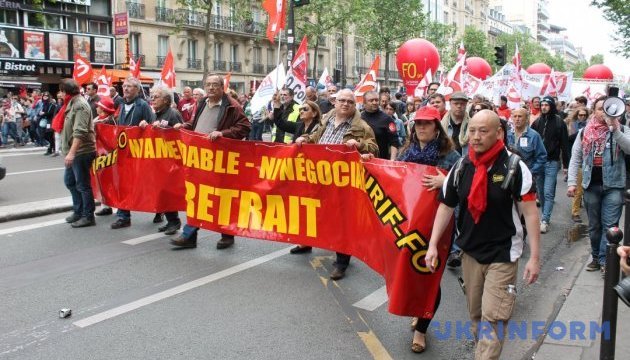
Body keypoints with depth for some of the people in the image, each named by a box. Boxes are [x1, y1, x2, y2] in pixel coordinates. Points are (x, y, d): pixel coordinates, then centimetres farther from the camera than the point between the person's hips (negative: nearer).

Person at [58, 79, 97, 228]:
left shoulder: (80, 105, -16)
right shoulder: (72, 103, 15)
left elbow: (80, 132, -25)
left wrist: (72, 153, -29)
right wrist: (69, 152, 15)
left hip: (81, 152, -10)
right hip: (73, 151, 10)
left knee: (82, 185, -2)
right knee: (70, 181, 17)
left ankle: (88, 216, 7)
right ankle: (78, 211, 28)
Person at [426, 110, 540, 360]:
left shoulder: (514, 167, -13)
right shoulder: (460, 168, -1)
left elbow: (530, 212, -11)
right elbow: (445, 207, 6)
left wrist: (534, 257, -12)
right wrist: (433, 245, 1)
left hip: (503, 254, -4)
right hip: (470, 253, 5)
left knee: (493, 318, -8)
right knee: (476, 315, 17)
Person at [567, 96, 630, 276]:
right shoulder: (584, 132, 7)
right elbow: (575, 159, 6)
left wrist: (615, 129, -23)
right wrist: (571, 182, -1)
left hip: (613, 185, -3)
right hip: (591, 185, 3)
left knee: (609, 225, -7)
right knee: (594, 226, 12)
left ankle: (605, 261, -3)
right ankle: (596, 258, 24)